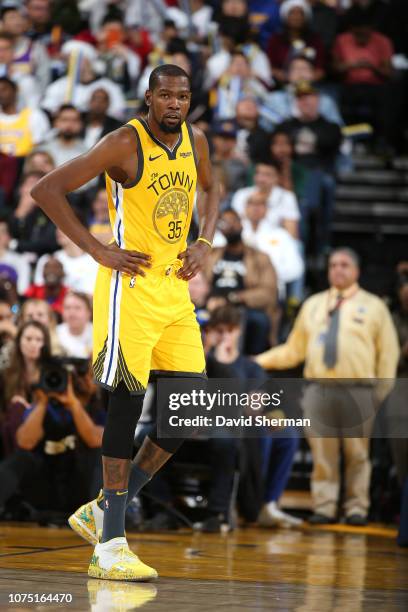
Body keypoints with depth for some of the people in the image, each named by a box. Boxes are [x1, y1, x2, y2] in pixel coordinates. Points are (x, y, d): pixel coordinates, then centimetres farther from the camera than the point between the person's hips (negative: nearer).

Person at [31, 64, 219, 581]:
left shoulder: (194, 141, 8)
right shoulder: (125, 143, -12)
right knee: (126, 403, -10)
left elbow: (208, 189, 30)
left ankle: (102, 512, 16)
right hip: (129, 286, -7)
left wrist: (205, 242, 11)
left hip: (175, 288, 7)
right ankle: (110, 548, -6)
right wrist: (98, 251, -15)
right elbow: (47, 190, -13)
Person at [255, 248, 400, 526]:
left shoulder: (373, 306, 7)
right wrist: (260, 361, 8)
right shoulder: (313, 305, 17)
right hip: (319, 390, 2)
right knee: (323, 453, 1)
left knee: (357, 453, 2)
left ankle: (357, 508, 11)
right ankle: (324, 507, 7)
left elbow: (388, 353, 6)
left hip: (358, 391, -2)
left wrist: (383, 395, -1)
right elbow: (294, 349, 17)